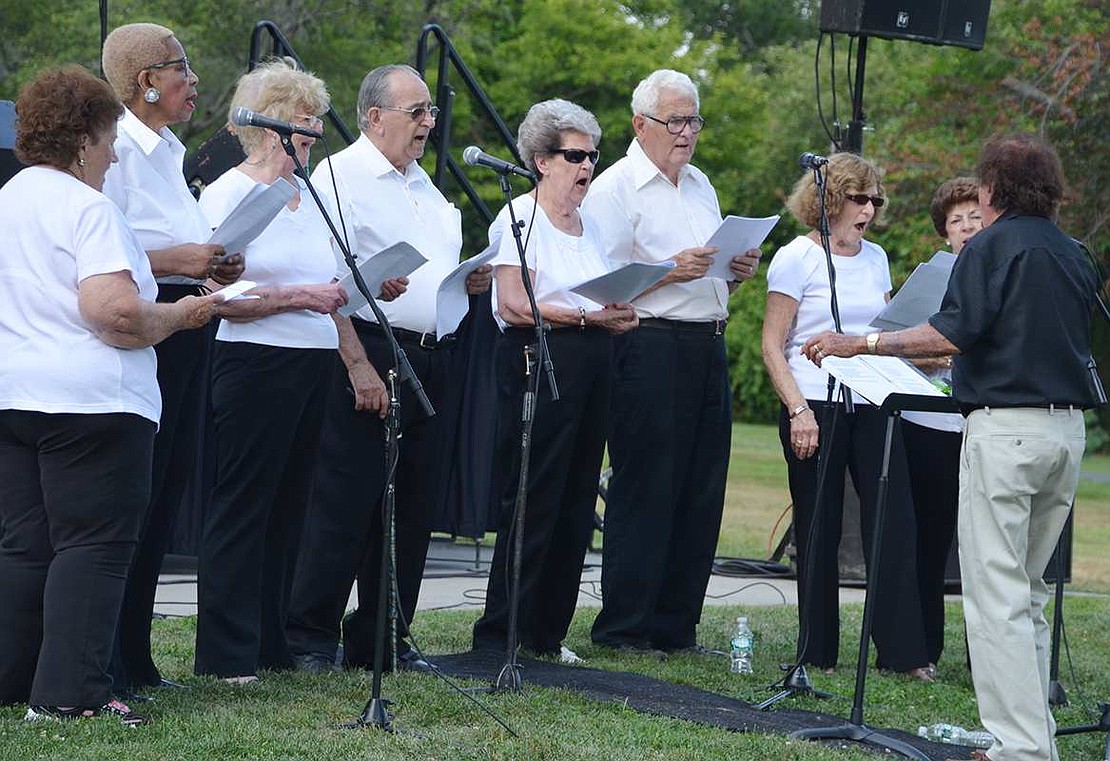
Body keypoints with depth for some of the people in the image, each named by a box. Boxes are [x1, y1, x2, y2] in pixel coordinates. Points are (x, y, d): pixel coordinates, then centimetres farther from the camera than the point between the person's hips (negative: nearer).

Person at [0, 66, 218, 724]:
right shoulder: (88, 209, -12)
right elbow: (113, 309, -23)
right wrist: (181, 315, -7)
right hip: (91, 399, -8)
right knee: (92, 547, -4)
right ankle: (68, 693, -8)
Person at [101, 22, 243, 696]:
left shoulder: (169, 152, 17)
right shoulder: (116, 149, -12)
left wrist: (211, 268, 11)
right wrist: (174, 261, -23)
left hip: (183, 331, 9)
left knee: (165, 494, 11)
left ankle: (134, 657, 19)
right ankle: (103, 666, -1)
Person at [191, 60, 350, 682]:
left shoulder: (311, 194, 16)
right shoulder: (229, 195, -7)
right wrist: (302, 295, -18)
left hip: (313, 365, 8)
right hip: (255, 366, -7)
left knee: (290, 504, 10)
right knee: (243, 506, -4)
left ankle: (272, 646, 16)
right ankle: (227, 654, 0)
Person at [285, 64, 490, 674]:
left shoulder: (423, 183, 21)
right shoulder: (340, 176, -7)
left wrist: (469, 280, 7)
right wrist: (358, 364, -20)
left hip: (430, 359, 8)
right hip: (369, 355, -8)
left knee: (413, 508, 8)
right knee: (345, 507, -7)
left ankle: (381, 640, 16)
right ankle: (311, 639, 1)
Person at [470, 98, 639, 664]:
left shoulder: (588, 224, 18)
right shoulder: (521, 218, -6)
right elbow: (515, 306, -16)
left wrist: (617, 315, -1)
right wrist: (587, 316, -19)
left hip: (588, 372, 8)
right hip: (536, 365, -8)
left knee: (576, 505, 6)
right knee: (532, 502, -7)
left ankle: (547, 633, 13)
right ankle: (498, 634, -2)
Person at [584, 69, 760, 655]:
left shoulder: (699, 184, 19)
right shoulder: (615, 188, -6)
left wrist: (738, 271, 8)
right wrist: (670, 273, -22)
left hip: (709, 350, 8)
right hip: (650, 349, -8)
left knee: (701, 494, 7)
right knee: (645, 491, -5)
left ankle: (675, 626, 14)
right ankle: (623, 628, 1)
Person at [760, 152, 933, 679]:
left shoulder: (874, 259, 14)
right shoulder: (796, 258, -3)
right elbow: (773, 346, -5)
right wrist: (798, 409, -15)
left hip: (872, 406, 5)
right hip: (815, 406, -5)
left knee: (894, 522, -4)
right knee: (818, 531, 0)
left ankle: (903, 652, -1)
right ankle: (816, 652, 9)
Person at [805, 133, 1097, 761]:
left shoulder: (992, 247, -7)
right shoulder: (1075, 256, 15)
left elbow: (954, 334, -18)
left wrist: (861, 344, -15)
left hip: (1005, 425, -8)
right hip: (1069, 426, 8)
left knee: (997, 594, -6)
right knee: (1027, 591, 15)